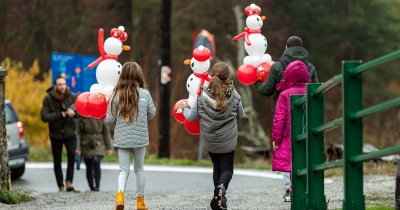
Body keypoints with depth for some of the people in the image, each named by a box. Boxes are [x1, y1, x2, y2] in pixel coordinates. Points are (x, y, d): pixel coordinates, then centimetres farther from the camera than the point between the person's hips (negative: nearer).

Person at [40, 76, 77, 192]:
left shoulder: (72, 97, -2)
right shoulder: (48, 99, -7)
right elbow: (44, 117, -14)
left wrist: (74, 113, -22)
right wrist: (61, 114, -19)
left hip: (69, 132, 0)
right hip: (55, 134, 1)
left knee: (72, 154, -25)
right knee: (57, 161, 8)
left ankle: (69, 181, -17)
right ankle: (61, 186, 19)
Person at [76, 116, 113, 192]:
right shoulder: (81, 119, -1)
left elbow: (106, 132, 4)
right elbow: (78, 134, 0)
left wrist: (109, 148, 5)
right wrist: (78, 148, -8)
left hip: (98, 145, -2)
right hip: (86, 145, 2)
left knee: (96, 161, -25)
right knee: (89, 168, 6)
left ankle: (97, 186, -20)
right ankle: (91, 188, 19)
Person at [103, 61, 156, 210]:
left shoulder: (117, 94, -6)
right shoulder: (144, 94, -7)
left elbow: (110, 120, -2)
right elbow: (152, 114, 7)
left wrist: (105, 119, 20)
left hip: (122, 138, 0)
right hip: (140, 137, 0)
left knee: (124, 170, 4)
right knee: (139, 169, 16)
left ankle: (120, 194, -22)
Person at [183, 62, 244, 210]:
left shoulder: (202, 95, -13)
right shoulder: (233, 96, -12)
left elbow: (192, 117, -3)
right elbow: (240, 115, 5)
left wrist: (185, 109, 18)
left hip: (209, 140, 1)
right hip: (227, 140, -1)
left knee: (217, 167, 21)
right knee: (227, 169, 8)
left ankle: (219, 198, 16)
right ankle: (222, 186, -24)